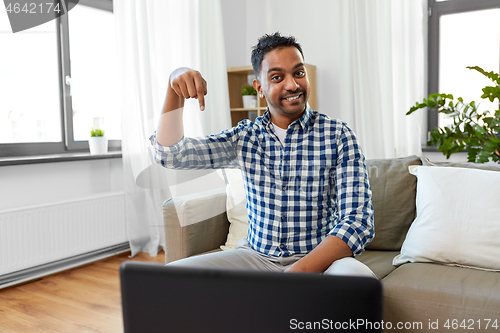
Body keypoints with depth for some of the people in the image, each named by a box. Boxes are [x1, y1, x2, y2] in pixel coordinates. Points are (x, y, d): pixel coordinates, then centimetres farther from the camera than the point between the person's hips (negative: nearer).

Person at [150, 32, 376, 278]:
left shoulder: (338, 136, -6)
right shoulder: (244, 137, 4)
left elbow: (358, 222, -13)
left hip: (319, 259, -1)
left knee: (358, 276, -35)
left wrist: (298, 272, -28)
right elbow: (170, 154, -1)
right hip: (255, 256, 1)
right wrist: (175, 89, -15)